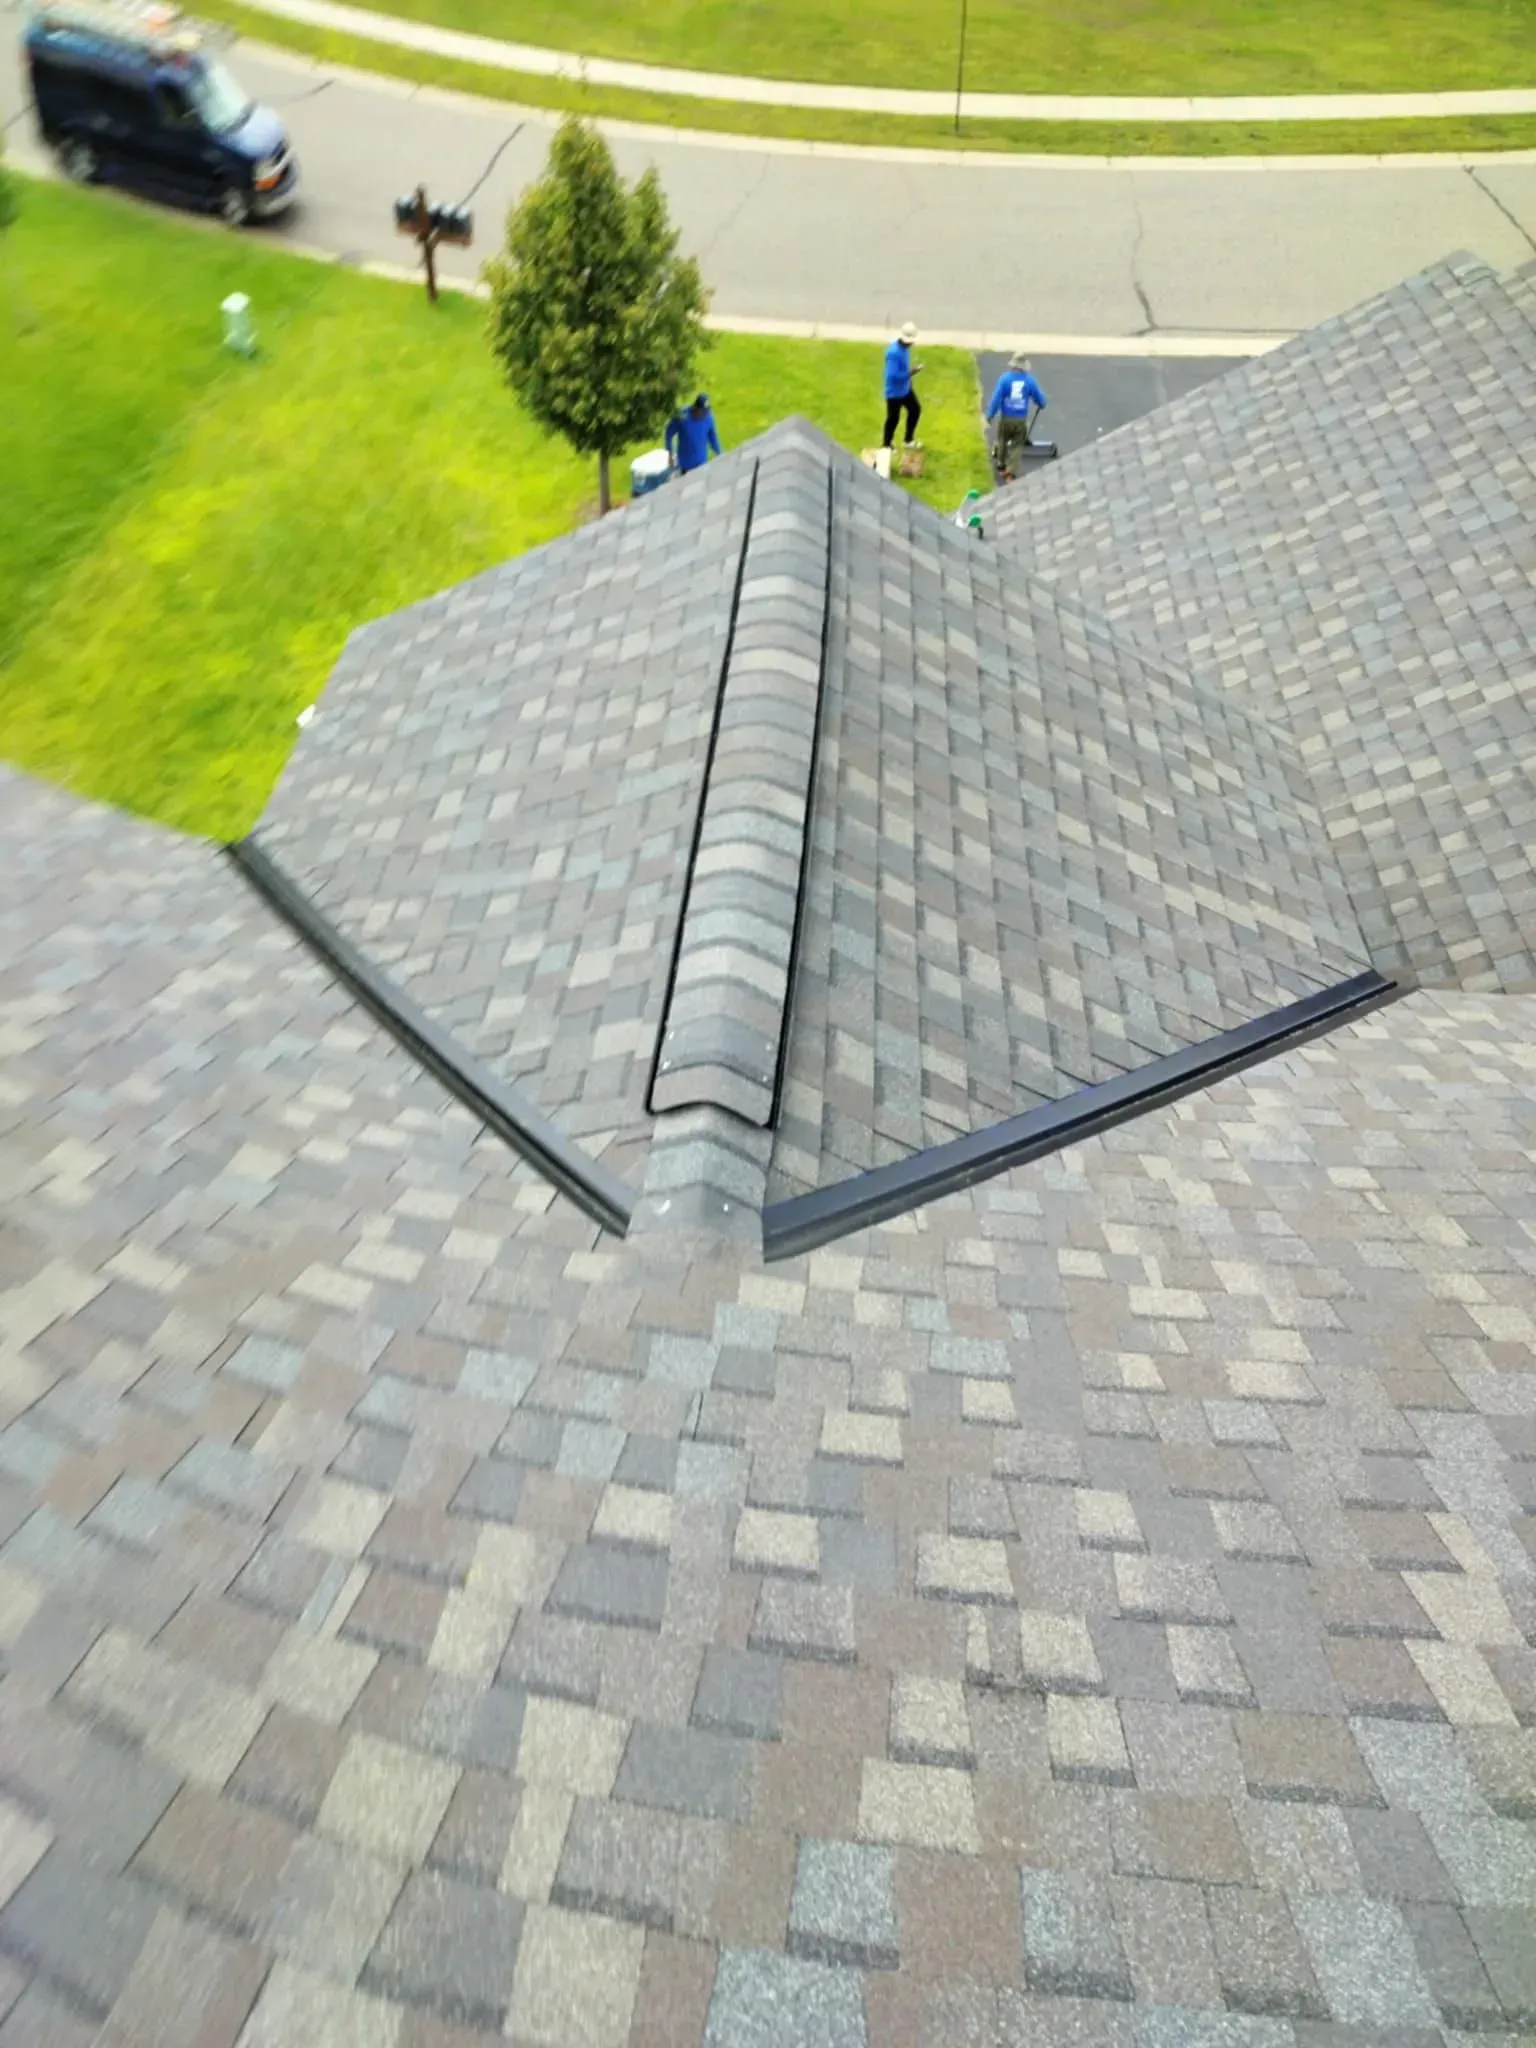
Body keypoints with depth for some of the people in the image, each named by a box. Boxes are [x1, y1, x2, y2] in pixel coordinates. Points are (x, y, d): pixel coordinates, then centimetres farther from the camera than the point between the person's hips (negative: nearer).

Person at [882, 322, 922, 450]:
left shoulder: (905, 346, -3)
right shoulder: (894, 352, -32)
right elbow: (893, 375, -35)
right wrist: (910, 373, -32)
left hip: (906, 388, 10)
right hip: (895, 391, -10)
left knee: (915, 410, 22)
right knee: (893, 418, 7)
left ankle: (908, 440, 40)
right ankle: (886, 445, 30)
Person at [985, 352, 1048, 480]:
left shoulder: (1005, 378, -12)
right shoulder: (1030, 380, -7)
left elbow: (996, 398, -15)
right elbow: (1039, 398, 4)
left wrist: (990, 416, -7)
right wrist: (1042, 405, 28)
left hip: (1006, 418, 0)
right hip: (1021, 420, 0)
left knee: (1002, 440, 26)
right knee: (1016, 447, 10)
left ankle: (1001, 464, 45)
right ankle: (1009, 473, -2)